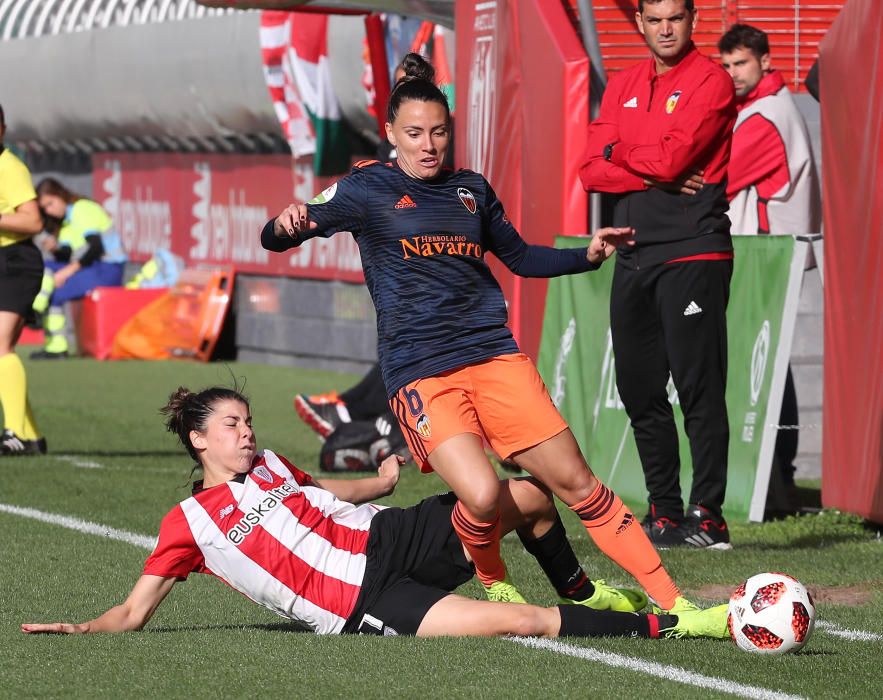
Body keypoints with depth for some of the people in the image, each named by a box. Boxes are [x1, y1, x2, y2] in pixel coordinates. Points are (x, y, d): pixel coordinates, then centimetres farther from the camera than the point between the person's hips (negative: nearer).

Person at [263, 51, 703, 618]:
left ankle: (672, 602, 3)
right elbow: (275, 239, -3)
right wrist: (288, 226, -27)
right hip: (419, 373, -4)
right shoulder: (369, 189, 3)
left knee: (576, 481, -2)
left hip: (495, 354, 4)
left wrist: (588, 256, 12)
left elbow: (521, 258, 29)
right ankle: (494, 583, 9)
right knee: (482, 496, -23)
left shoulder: (472, 189, 15)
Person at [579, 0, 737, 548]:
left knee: (699, 388, -9)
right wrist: (656, 175, -8)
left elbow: (672, 158, -15)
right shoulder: (622, 86, 16)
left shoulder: (711, 81, -3)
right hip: (634, 256, 7)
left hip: (692, 251, -7)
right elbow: (593, 171, 7)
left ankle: (707, 516, -7)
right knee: (640, 390, 7)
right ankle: (664, 513, 14)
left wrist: (620, 152, 3)